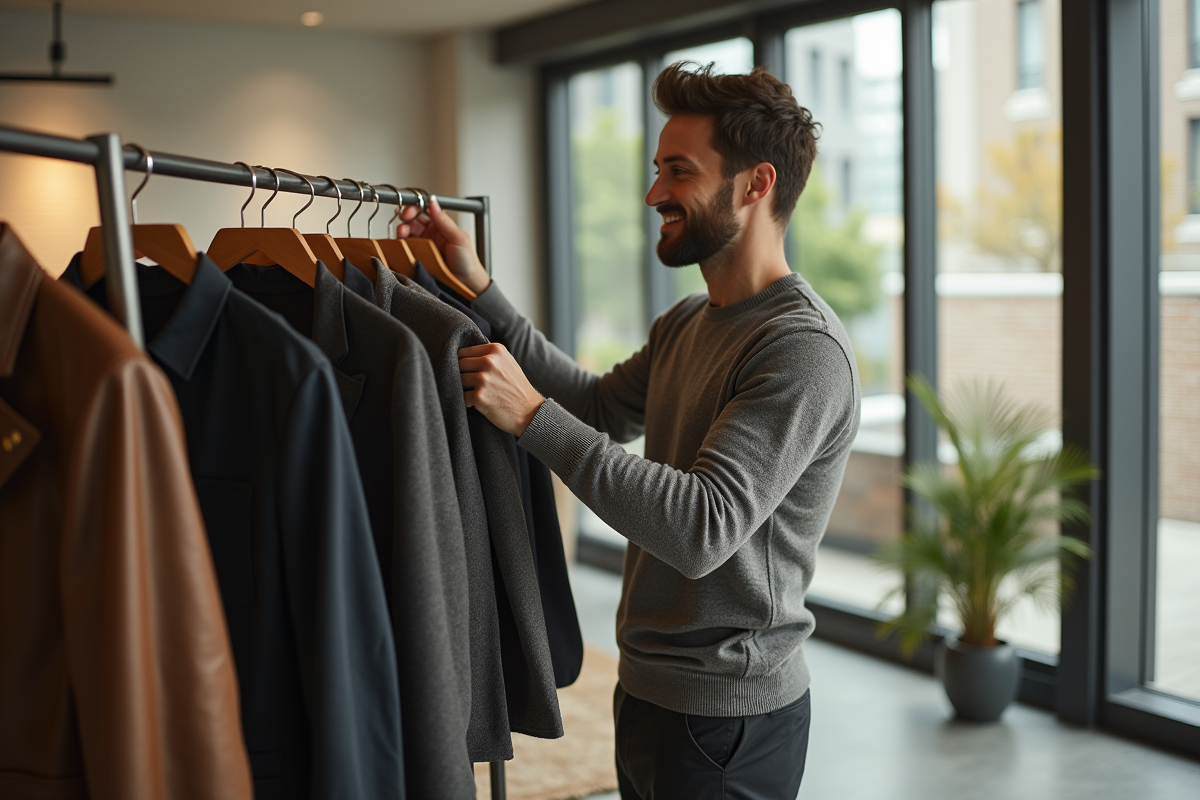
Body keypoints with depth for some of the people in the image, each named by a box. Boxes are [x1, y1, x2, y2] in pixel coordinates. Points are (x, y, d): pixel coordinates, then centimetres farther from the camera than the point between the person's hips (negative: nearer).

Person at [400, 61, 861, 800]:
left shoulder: (804, 349, -21)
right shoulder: (688, 324, 9)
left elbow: (704, 528, -29)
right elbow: (599, 408, 14)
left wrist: (533, 416, -27)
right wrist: (479, 288, 9)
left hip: (728, 720, -8)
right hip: (650, 688, 8)